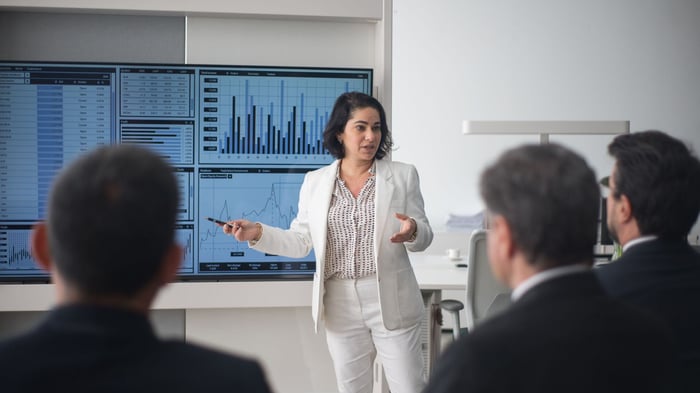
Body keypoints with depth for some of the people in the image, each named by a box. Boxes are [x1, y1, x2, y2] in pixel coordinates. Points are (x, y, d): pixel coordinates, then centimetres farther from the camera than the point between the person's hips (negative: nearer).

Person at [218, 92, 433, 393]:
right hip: (340, 305, 2)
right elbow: (300, 242, 6)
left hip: (391, 301, -2)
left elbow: (425, 236, 1)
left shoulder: (403, 175, 0)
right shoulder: (315, 181, 4)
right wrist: (257, 232, -8)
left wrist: (411, 232, -22)